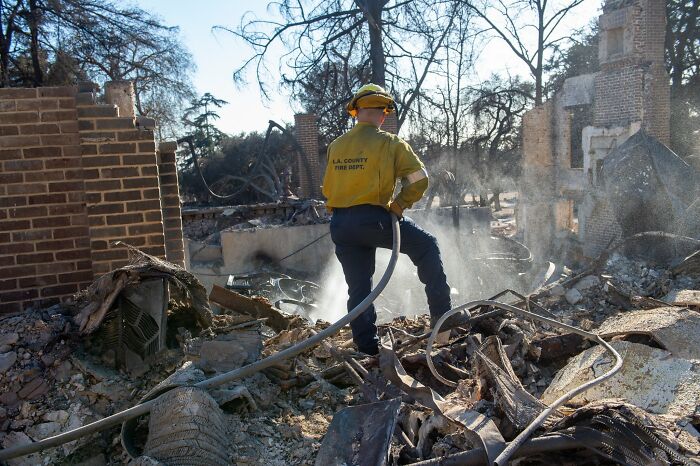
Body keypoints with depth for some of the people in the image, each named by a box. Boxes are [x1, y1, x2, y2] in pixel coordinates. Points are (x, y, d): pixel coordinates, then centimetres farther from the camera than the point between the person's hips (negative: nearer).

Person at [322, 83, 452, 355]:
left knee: (358, 287, 13)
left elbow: (327, 189, 17)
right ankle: (442, 314, 9)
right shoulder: (390, 143, -2)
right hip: (373, 220, -5)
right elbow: (419, 179, -4)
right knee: (426, 246, 13)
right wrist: (398, 205, 6)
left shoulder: (335, 146, 11)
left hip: (340, 225, 5)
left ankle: (367, 348, 18)